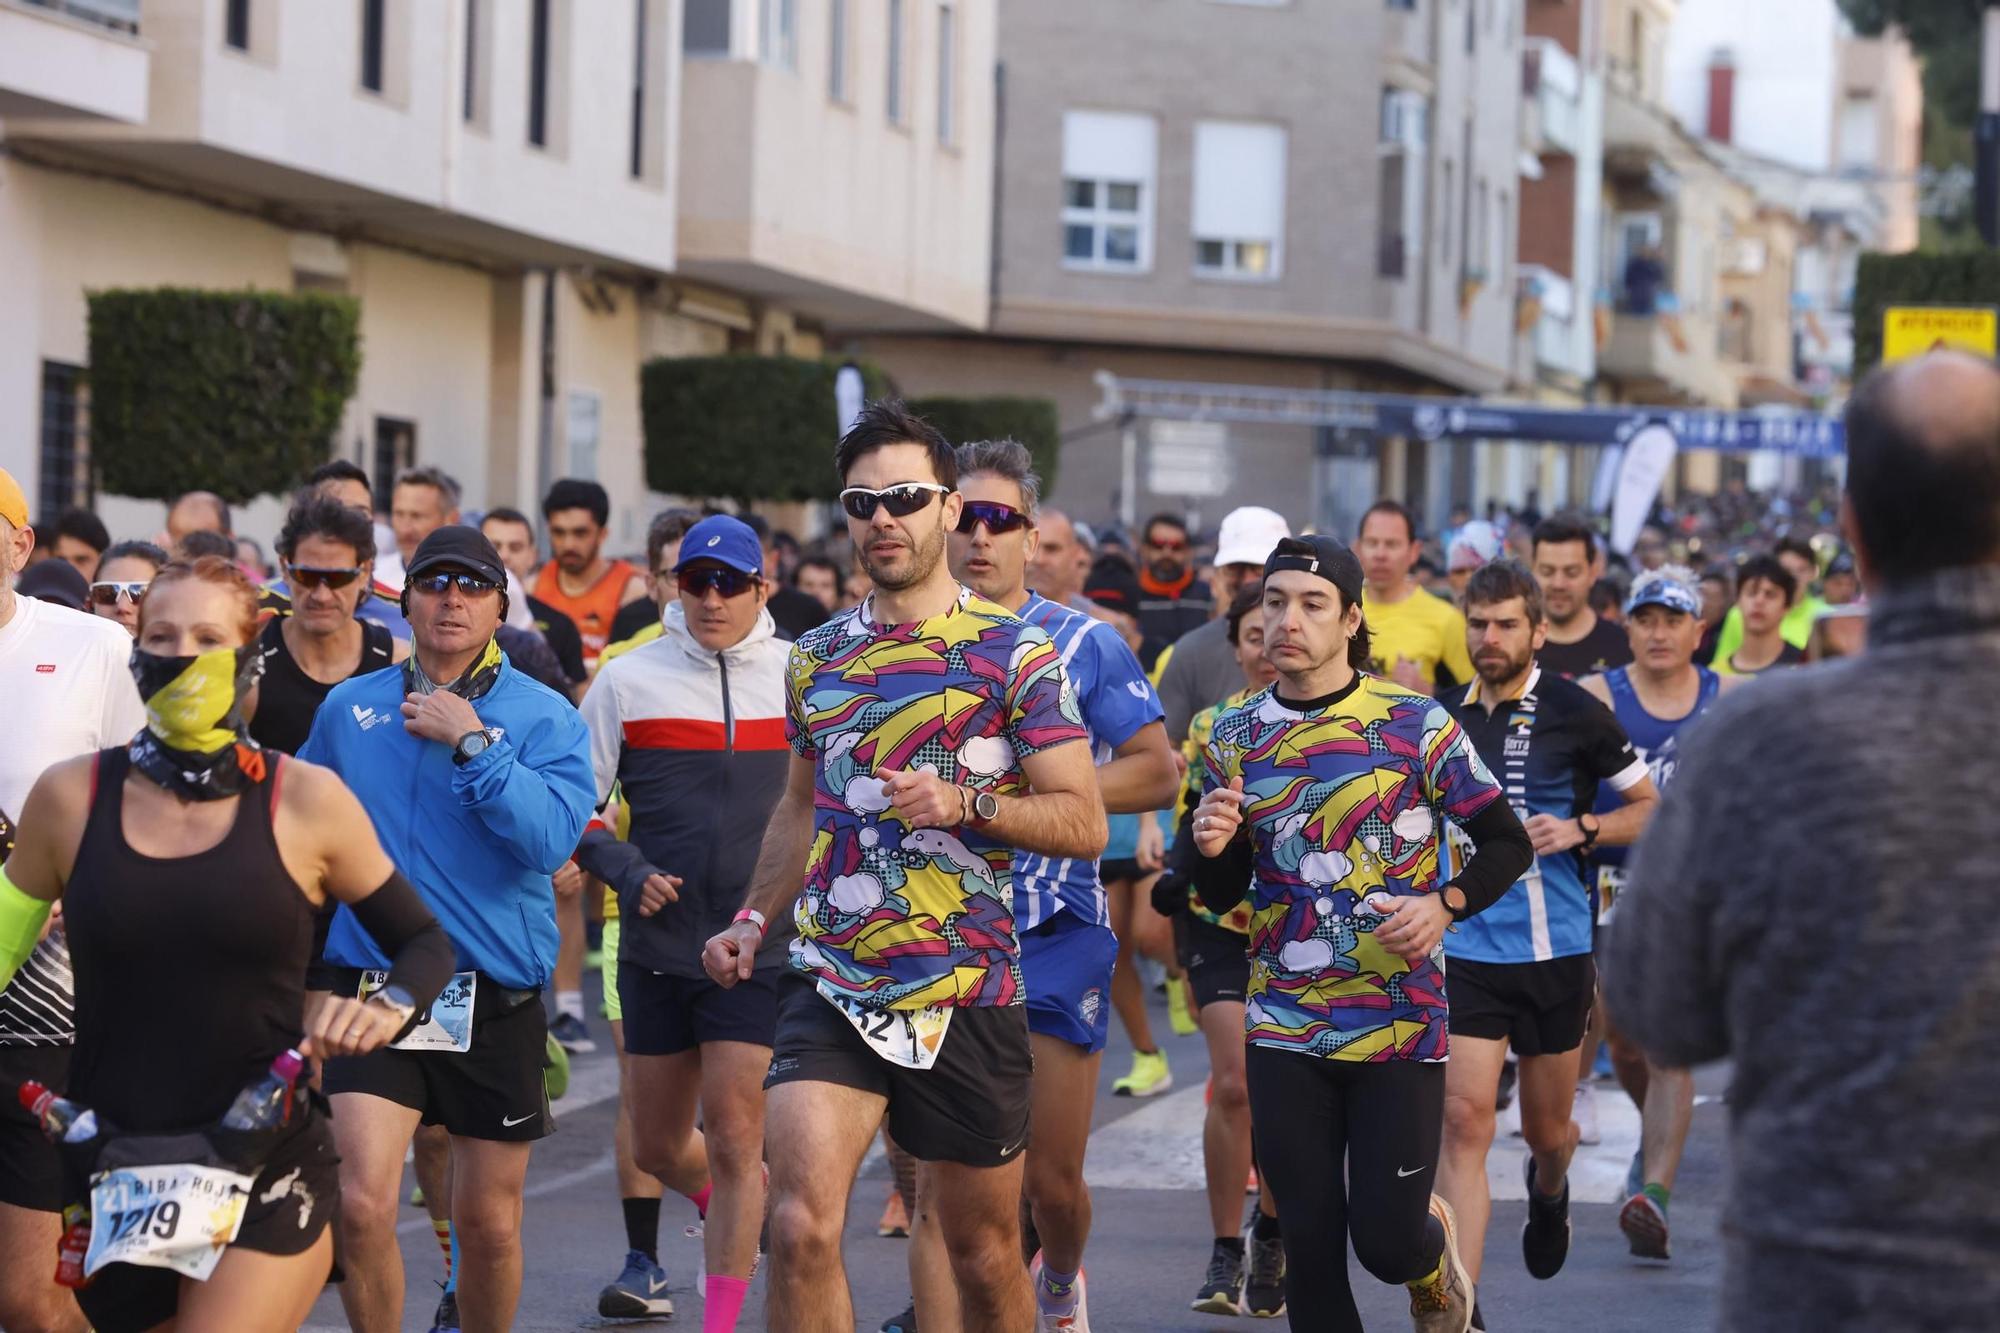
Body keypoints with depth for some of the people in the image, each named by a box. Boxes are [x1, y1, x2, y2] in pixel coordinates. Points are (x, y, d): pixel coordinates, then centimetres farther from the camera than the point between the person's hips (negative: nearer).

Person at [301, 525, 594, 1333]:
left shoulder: (544, 717, -3)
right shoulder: (349, 708, 6)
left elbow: (552, 838, -19)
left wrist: (470, 743, -19)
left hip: (497, 1001, -1)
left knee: (489, 1223, 8)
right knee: (362, 1205, -14)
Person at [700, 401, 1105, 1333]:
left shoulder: (1013, 652, -3)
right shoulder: (817, 656, 11)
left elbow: (1084, 822, -5)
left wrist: (966, 803, -19)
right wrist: (752, 919, 13)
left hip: (966, 993, -2)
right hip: (832, 985, 2)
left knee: (985, 1255, 10)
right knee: (802, 1227, -18)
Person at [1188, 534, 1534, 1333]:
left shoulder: (1415, 723, -5)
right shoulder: (1234, 738, 5)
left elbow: (1506, 843, 0)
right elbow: (1222, 895, 11)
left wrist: (1444, 906, -18)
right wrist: (1211, 849, -12)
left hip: (1401, 1021, -3)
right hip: (1283, 1028, 3)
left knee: (1386, 1242, -4)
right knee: (1310, 1245, 2)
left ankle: (1433, 1260, 32)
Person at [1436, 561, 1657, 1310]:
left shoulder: (1574, 713, -5)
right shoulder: (1447, 716, 4)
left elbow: (1650, 808, 2)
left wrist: (1580, 830, -13)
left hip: (1555, 948, -1)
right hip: (1465, 947, 1)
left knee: (1545, 1129, 14)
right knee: (1464, 1118, -13)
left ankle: (1549, 1187, 52)